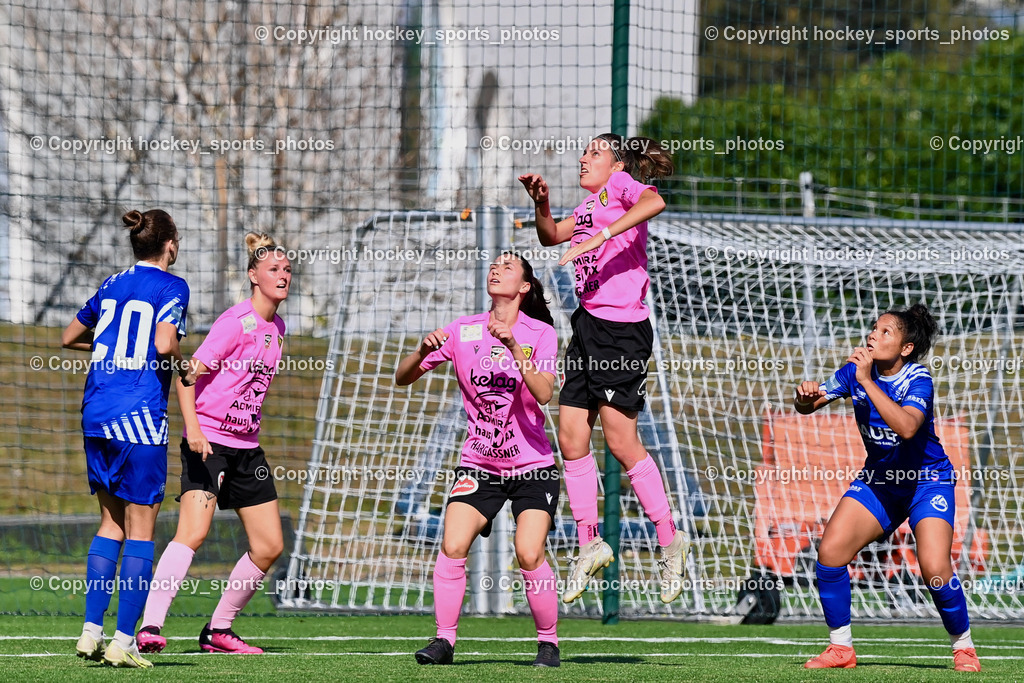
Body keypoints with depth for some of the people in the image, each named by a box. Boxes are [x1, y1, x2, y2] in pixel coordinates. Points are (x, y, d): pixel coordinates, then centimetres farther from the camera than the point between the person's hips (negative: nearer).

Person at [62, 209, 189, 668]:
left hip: (96, 413, 6)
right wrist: (184, 367, 0)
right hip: (140, 415, -6)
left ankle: (91, 631, 9)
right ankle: (123, 642, -5)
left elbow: (69, 337, 23)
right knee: (140, 529, -1)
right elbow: (164, 346, -20)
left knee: (111, 522, 15)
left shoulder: (112, 286, 14)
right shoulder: (171, 287, -5)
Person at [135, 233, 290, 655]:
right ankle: (150, 627, -31)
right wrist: (193, 427, -26)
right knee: (194, 530, -25)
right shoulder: (236, 322, -12)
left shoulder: (277, 327, 12)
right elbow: (188, 374, -16)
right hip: (208, 441, -8)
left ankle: (218, 630, 18)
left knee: (270, 545, 5)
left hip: (246, 446, 8)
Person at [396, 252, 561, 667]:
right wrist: (425, 350, -18)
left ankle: (548, 642, 2)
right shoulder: (463, 331, 2)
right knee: (452, 547, -17)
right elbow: (402, 378, 3)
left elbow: (544, 394, -19)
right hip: (478, 464, 2)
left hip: (532, 465, -2)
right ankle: (444, 640, -6)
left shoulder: (539, 333, -4)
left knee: (529, 556, -16)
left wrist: (515, 349, -30)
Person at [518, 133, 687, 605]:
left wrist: (598, 237, -33)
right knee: (571, 438, 5)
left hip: (622, 328, -9)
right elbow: (552, 237, 31)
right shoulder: (591, 204, 21)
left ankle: (669, 539, 2)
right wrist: (541, 203, 11)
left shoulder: (622, 184, -4)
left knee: (621, 442, -10)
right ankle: (590, 544, 13)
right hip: (588, 324, 9)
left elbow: (654, 202, -26)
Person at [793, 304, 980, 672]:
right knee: (830, 551, -13)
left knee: (935, 569, -21)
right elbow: (807, 404, -4)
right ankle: (840, 648, 1)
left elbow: (906, 426, -42)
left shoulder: (917, 379, -23)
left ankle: (963, 647, 4)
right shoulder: (857, 369, -7)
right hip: (878, 479, 5)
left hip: (927, 480, -5)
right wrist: (805, 397, -29)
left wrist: (867, 381, -42)